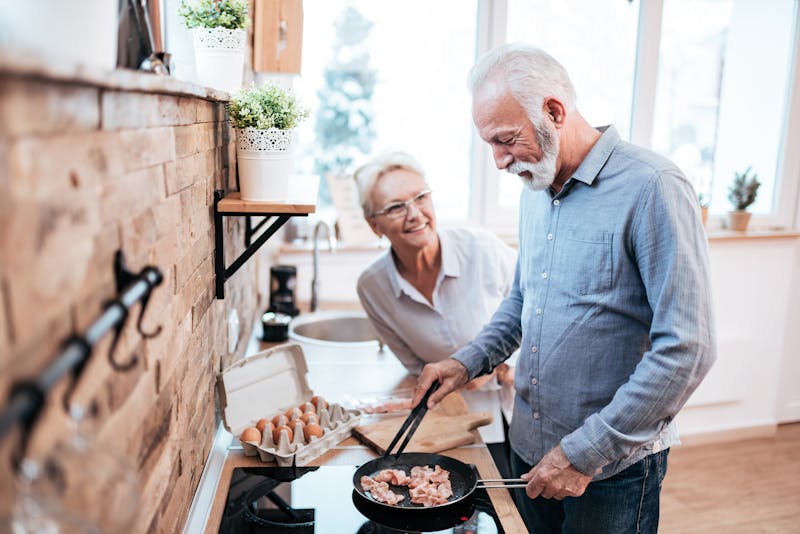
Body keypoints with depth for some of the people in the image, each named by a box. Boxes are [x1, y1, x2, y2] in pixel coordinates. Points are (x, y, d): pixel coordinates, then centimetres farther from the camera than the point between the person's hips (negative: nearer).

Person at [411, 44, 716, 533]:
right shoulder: (535, 188, 5)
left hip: (612, 469, -7)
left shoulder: (652, 188, -19)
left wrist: (585, 452, -20)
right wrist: (469, 362, 2)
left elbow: (687, 350, -23)